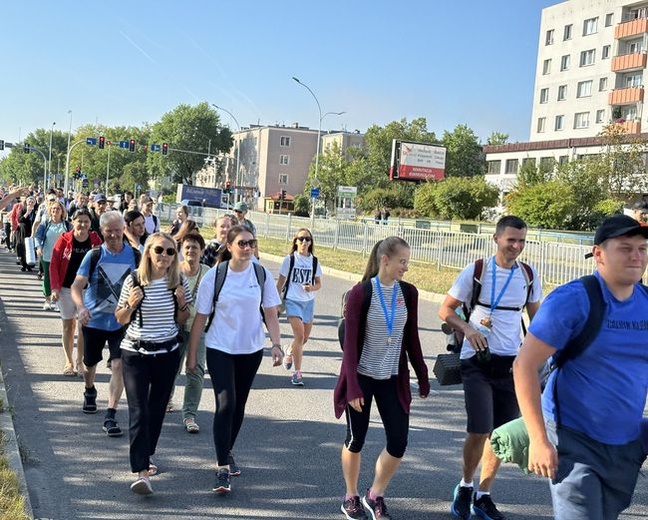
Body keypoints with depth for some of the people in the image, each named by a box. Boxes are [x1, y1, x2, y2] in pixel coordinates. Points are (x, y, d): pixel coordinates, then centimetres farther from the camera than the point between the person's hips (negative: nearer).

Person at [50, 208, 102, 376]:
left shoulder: (95, 240, -3)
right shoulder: (64, 239, -6)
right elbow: (54, 265, -5)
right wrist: (55, 287, -12)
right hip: (66, 288, 0)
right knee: (68, 326, 9)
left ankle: (80, 362, 16)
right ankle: (69, 362, 21)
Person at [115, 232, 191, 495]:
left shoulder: (179, 282, -2)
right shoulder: (134, 280, -8)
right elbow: (121, 319, 1)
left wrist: (181, 303, -11)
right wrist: (130, 305, -19)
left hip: (167, 353, 3)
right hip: (135, 353, -3)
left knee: (157, 408, 13)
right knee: (139, 411, -8)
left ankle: (145, 457, 34)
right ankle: (142, 472, -10)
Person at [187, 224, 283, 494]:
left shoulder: (262, 274, -4)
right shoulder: (214, 275, -9)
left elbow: (270, 313, 1)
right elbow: (200, 317, -5)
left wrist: (276, 344, -9)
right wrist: (192, 354, -3)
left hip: (251, 349, 3)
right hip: (219, 349, -3)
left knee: (238, 405, 14)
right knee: (225, 404, -13)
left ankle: (226, 453, 33)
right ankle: (222, 468, -7)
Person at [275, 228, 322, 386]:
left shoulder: (314, 261, 3)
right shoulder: (290, 259, -4)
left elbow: (318, 283, 9)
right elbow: (281, 282, 2)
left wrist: (312, 288, -13)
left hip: (308, 301, 4)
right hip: (292, 300, -4)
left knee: (304, 338, 13)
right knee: (299, 336, -15)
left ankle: (289, 352, 46)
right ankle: (297, 373, -6)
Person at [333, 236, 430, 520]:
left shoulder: (409, 292, -1)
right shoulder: (361, 293, -13)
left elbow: (412, 338, 7)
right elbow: (350, 342, -12)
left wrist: (423, 377, 6)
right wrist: (353, 385, -16)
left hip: (393, 378, 4)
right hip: (362, 377, -4)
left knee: (398, 442, 1)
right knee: (356, 439, 7)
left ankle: (375, 495, 22)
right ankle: (351, 496, 28)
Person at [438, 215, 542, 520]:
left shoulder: (529, 276, 3)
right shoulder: (476, 271, -7)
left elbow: (536, 318, 16)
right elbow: (445, 310, -2)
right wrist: (468, 329, -19)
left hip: (511, 363, 4)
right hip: (478, 361, -4)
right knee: (479, 432, -9)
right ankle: (465, 487, 18)